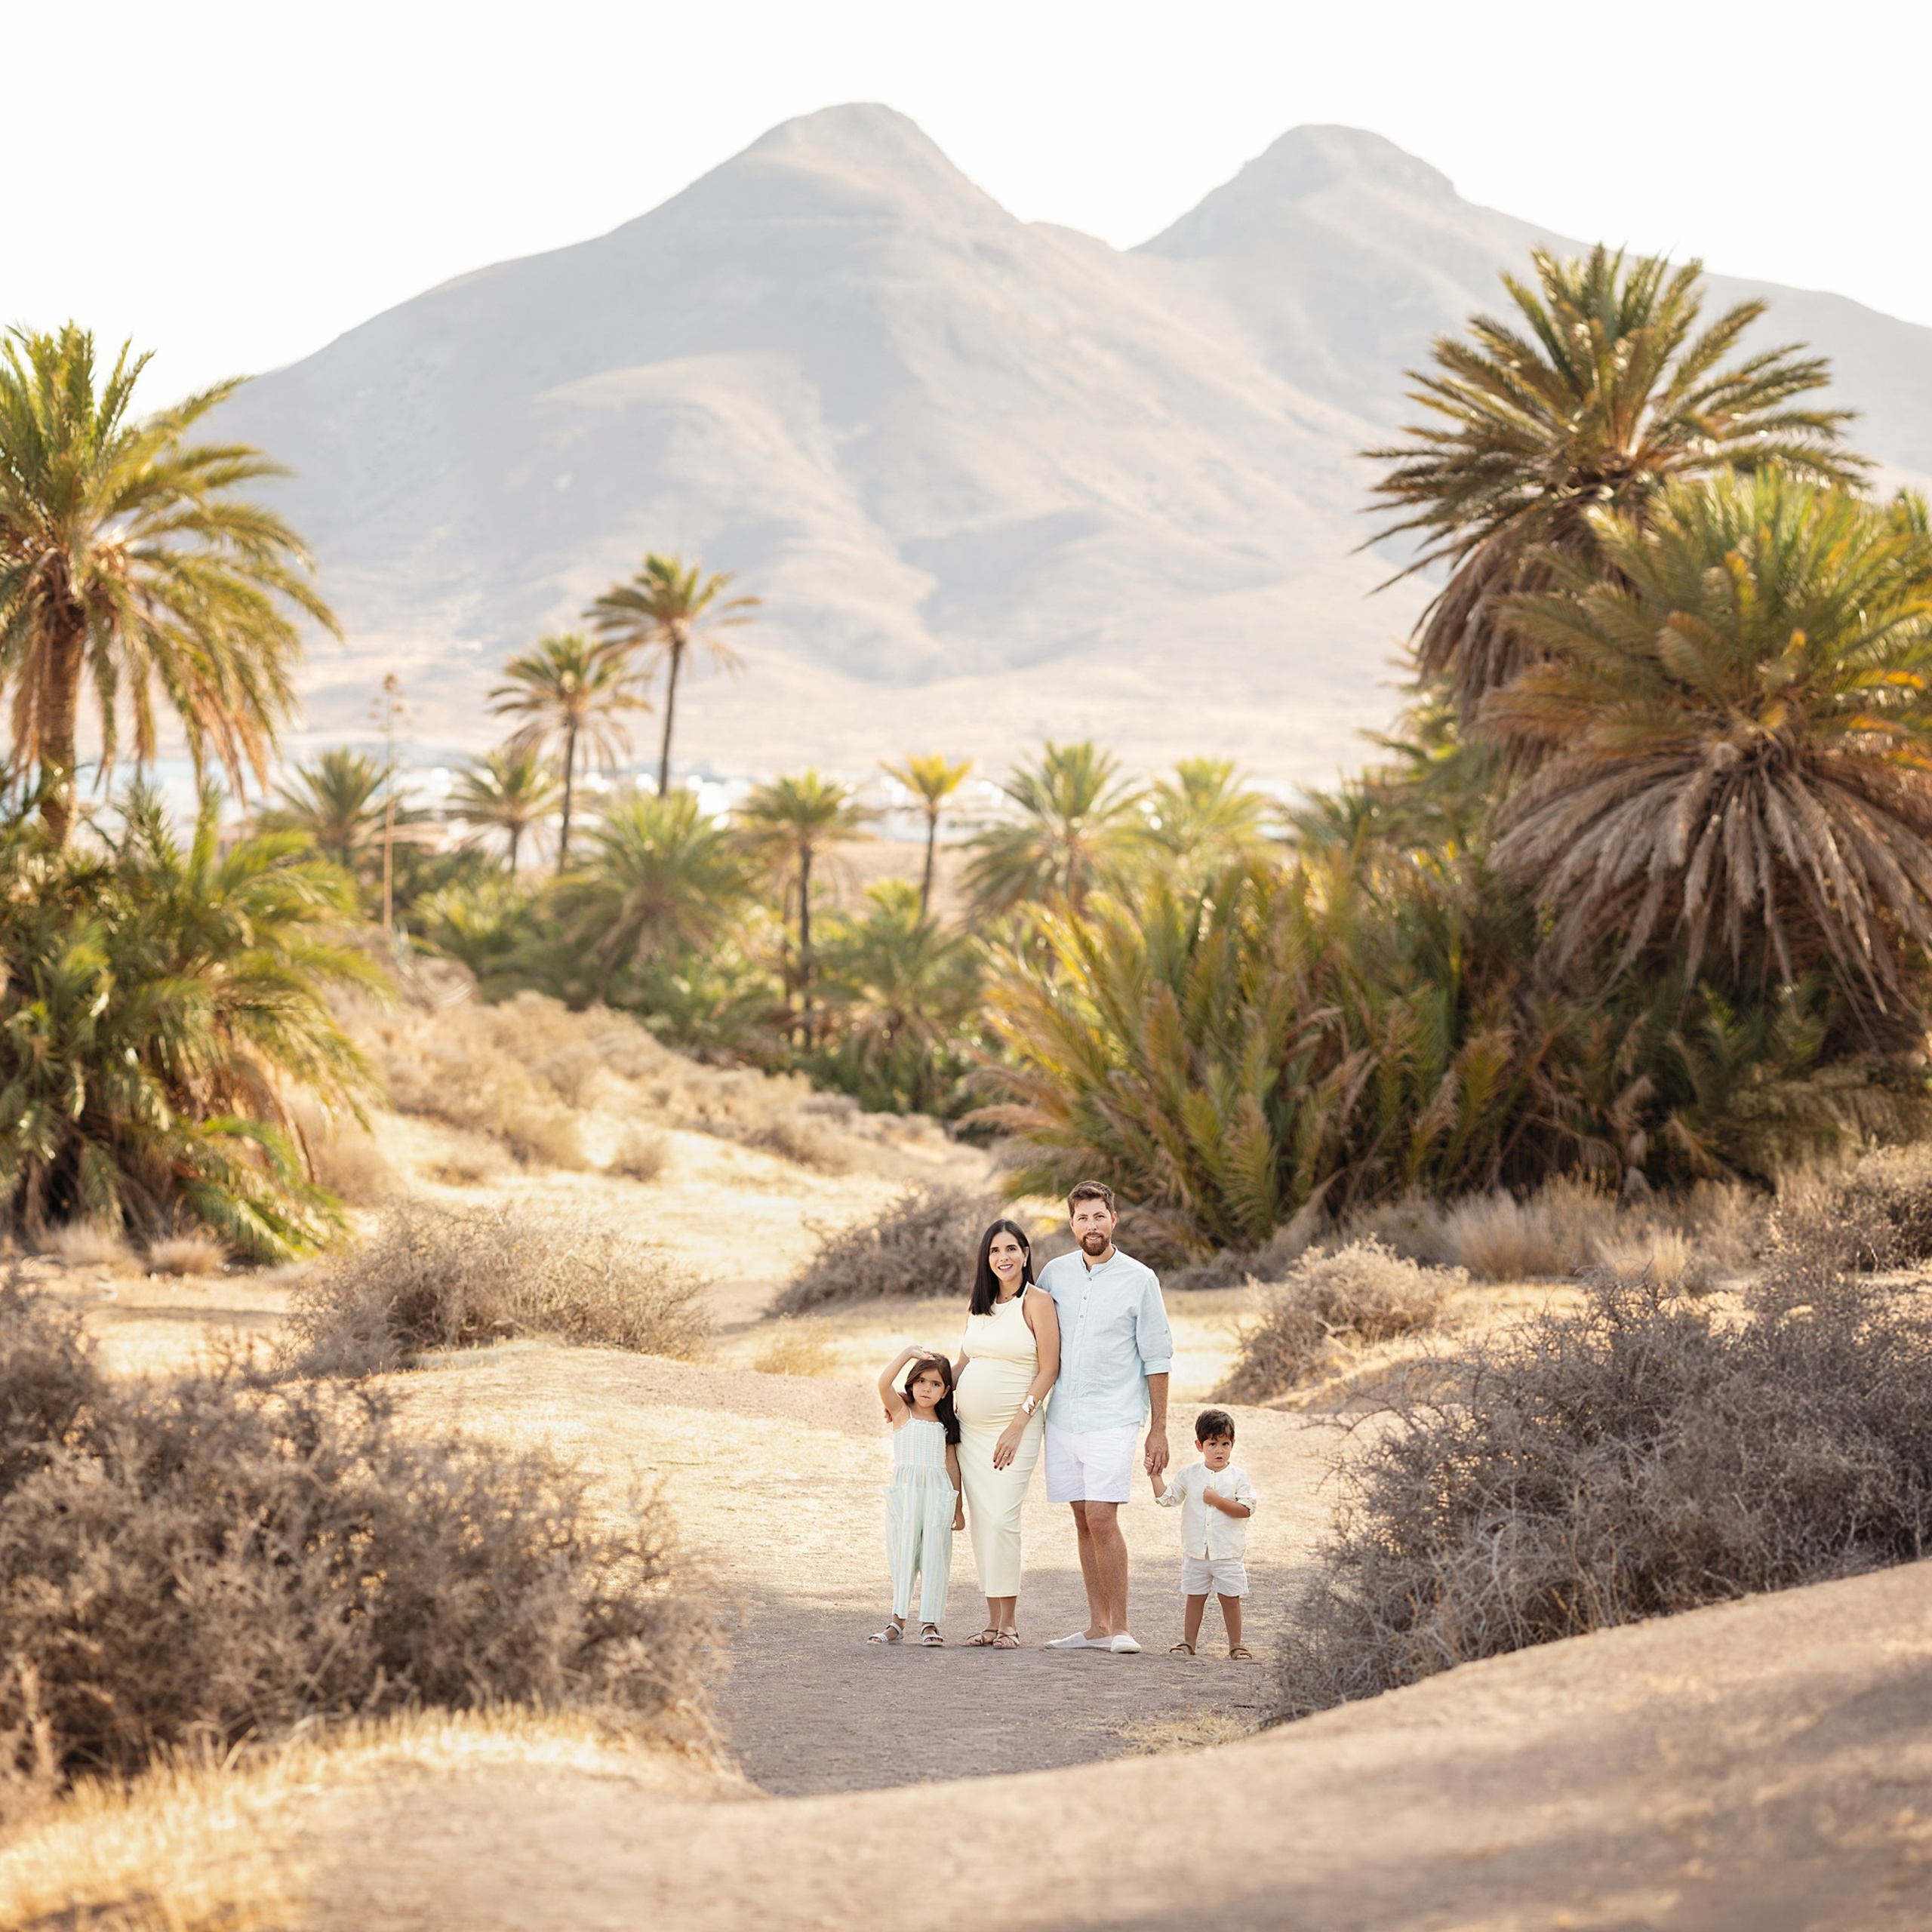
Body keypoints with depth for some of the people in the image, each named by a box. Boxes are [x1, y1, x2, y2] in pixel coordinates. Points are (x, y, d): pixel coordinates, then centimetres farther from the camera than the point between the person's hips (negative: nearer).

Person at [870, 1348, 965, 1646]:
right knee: (904, 1555, -2)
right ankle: (898, 1622, 1)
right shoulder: (902, 1411, 4)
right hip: (905, 1493, -2)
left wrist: (958, 1507, 17)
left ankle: (930, 1623, 3)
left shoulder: (946, 1423, 12)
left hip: (938, 1496, 2)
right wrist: (908, 1353, -10)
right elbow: (884, 1383, -14)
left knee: (934, 1557, 0)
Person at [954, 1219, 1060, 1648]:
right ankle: (993, 1622, 7)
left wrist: (1017, 1426, -14)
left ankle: (1010, 1623, -7)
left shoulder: (1037, 1302, -5)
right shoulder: (980, 1307, 14)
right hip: (971, 1428, 6)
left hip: (1013, 1427, -6)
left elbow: (1048, 1370, -9)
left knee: (1001, 1519, -14)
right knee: (981, 1522, 3)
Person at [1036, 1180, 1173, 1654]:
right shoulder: (1054, 1274, 8)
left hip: (1112, 1419, -4)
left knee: (1102, 1518, -14)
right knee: (1083, 1522, 7)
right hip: (1062, 1416, 4)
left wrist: (1159, 1430, -2)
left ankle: (1119, 1628, -7)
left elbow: (1156, 1359, 0)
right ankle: (1097, 1625, 12)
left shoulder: (1139, 1280, -2)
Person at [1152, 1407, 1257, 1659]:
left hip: (1229, 1553, -2)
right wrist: (1156, 1476, -8)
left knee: (1230, 1598, 4)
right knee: (1194, 1598, 9)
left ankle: (1236, 1644, 14)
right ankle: (1188, 1641, 18)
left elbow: (1246, 1509, -12)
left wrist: (1218, 1500, -19)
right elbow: (1167, 1498, 4)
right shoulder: (1189, 1474, 3)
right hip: (1196, 1551, 2)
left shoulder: (1238, 1477, -3)